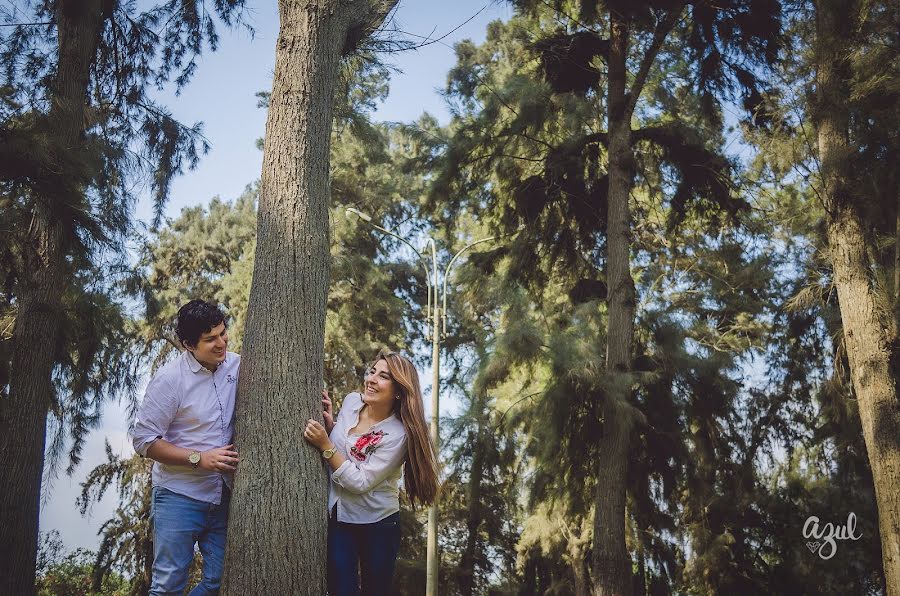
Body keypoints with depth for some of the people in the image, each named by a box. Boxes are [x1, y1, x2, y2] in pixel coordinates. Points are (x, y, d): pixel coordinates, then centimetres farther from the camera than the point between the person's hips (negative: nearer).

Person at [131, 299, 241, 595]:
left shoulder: (236, 365, -1)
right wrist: (199, 458, -19)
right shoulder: (170, 379, -14)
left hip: (224, 495, 5)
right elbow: (143, 440, -11)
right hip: (179, 497, -4)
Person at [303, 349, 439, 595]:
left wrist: (325, 445, -25)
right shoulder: (351, 401, -3)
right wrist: (329, 423, -6)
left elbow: (360, 482, -23)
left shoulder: (397, 433, -20)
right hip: (336, 518, 4)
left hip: (377, 525, -4)